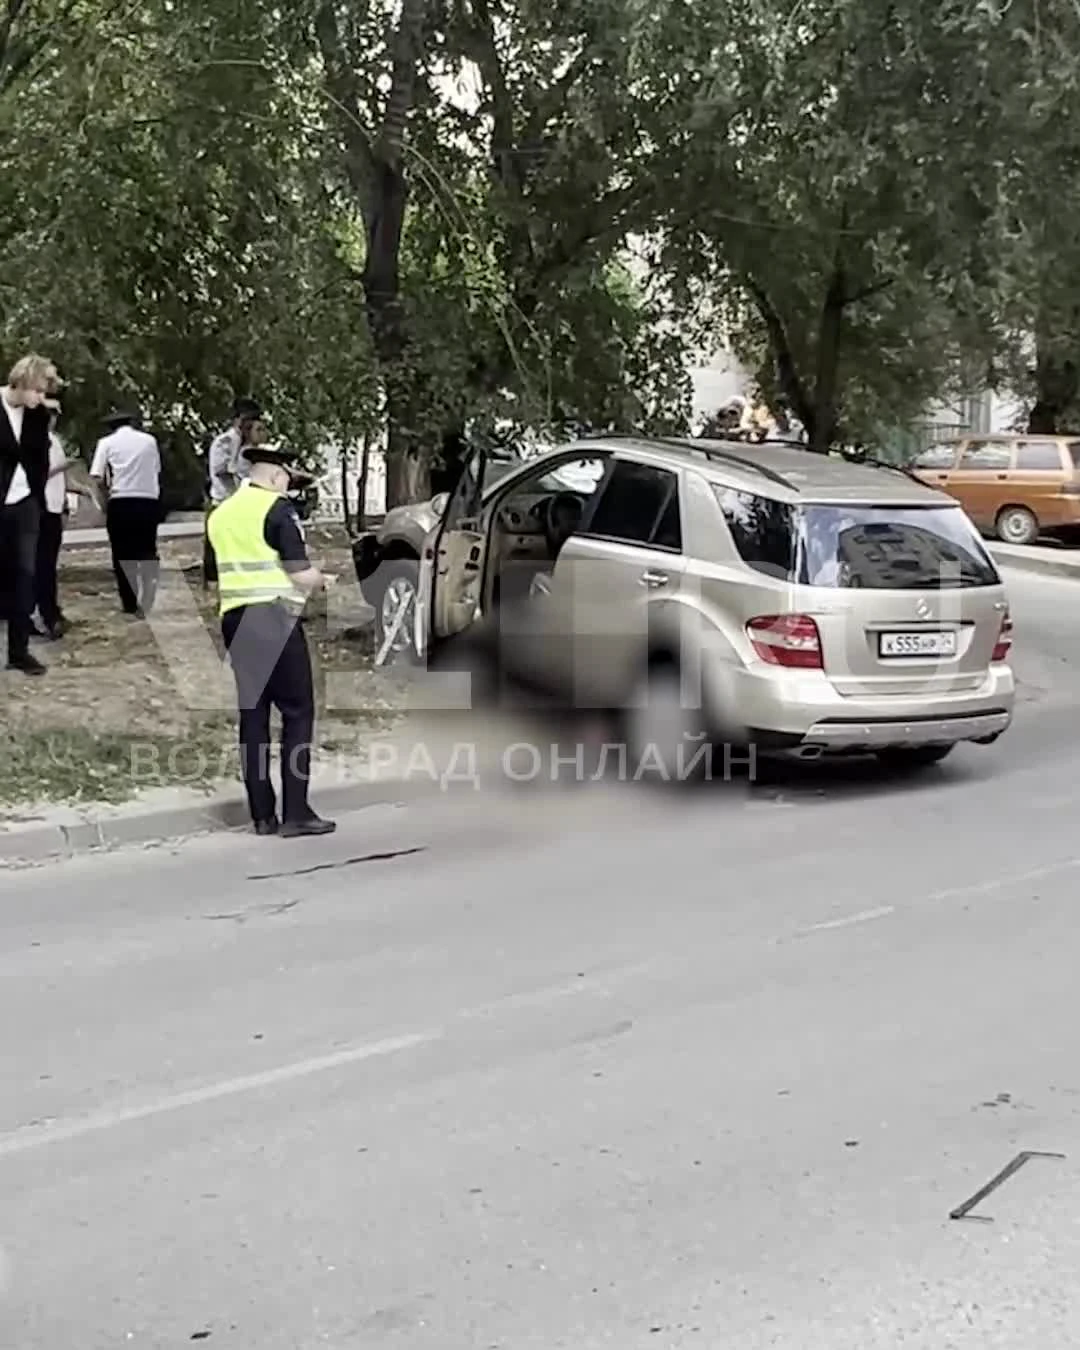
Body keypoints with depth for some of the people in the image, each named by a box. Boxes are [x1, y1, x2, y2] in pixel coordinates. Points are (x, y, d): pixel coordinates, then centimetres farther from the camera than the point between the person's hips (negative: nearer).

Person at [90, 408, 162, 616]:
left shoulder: (107, 442, 3)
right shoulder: (149, 440, 9)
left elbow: (98, 477, -5)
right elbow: (157, 471, 8)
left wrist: (110, 484, 14)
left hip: (120, 502, -2)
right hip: (149, 500, 2)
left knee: (123, 553, 9)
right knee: (147, 553, 11)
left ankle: (130, 602, 10)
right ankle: (147, 602, 7)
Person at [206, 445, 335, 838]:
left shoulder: (220, 514, 14)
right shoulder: (277, 508, -7)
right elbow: (301, 574, -11)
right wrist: (320, 580, 8)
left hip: (234, 620, 7)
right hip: (274, 619, -7)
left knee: (252, 714, 8)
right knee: (297, 712, -2)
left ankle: (263, 815, 10)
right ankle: (295, 812, -6)